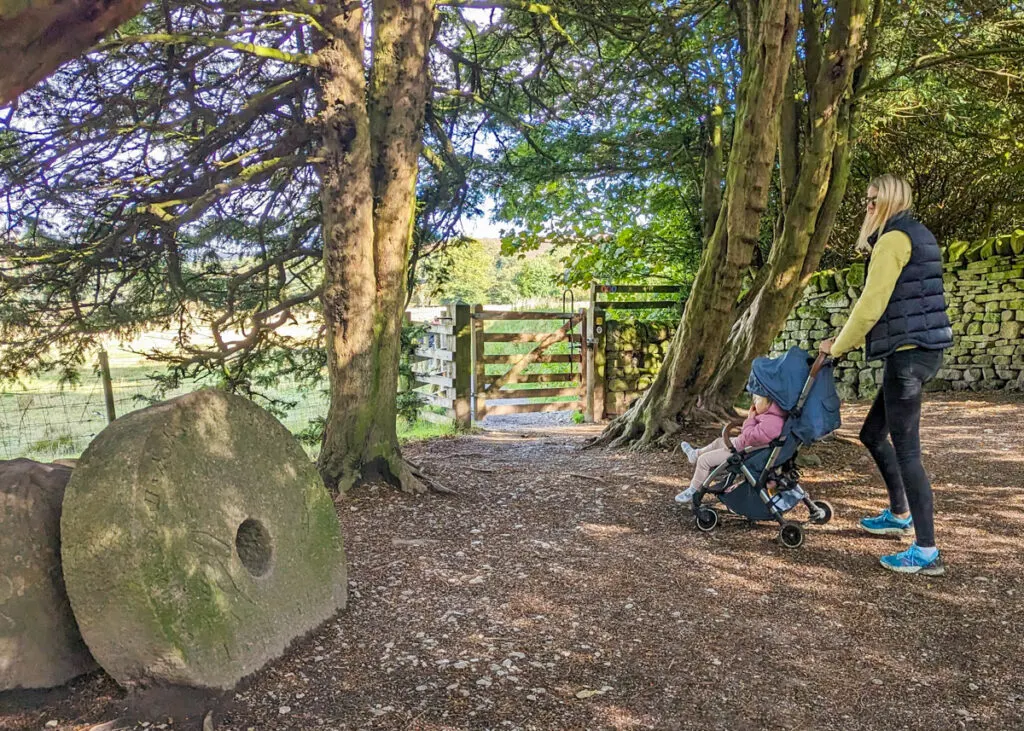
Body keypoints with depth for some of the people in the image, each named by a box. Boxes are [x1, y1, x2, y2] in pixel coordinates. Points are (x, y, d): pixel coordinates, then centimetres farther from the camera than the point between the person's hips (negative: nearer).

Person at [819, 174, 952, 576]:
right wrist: (847, 338, 23)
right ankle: (900, 513, 33)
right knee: (873, 434, 20)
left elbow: (871, 304, -16)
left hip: (908, 352, -10)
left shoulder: (894, 238, -12)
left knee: (906, 449, -6)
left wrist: (838, 347, -2)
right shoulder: (915, 235, 20)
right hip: (918, 350, 10)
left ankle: (927, 552, 0)